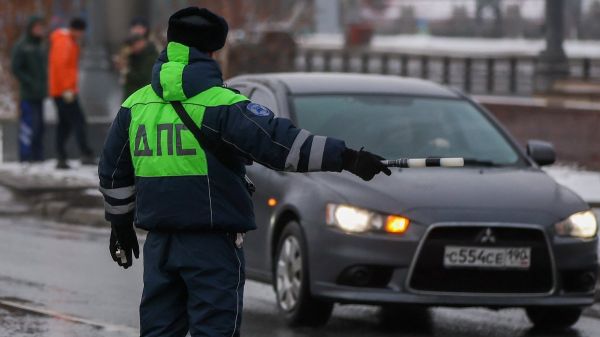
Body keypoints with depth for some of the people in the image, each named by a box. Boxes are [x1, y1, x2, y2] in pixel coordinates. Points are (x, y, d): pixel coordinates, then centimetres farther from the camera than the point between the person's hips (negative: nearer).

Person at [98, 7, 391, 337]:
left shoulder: (135, 105, 9)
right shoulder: (220, 104, -12)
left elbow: (113, 171, 18)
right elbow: (278, 141, -22)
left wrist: (120, 224, 31)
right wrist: (345, 158, -23)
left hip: (159, 243, 6)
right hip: (212, 246, -6)